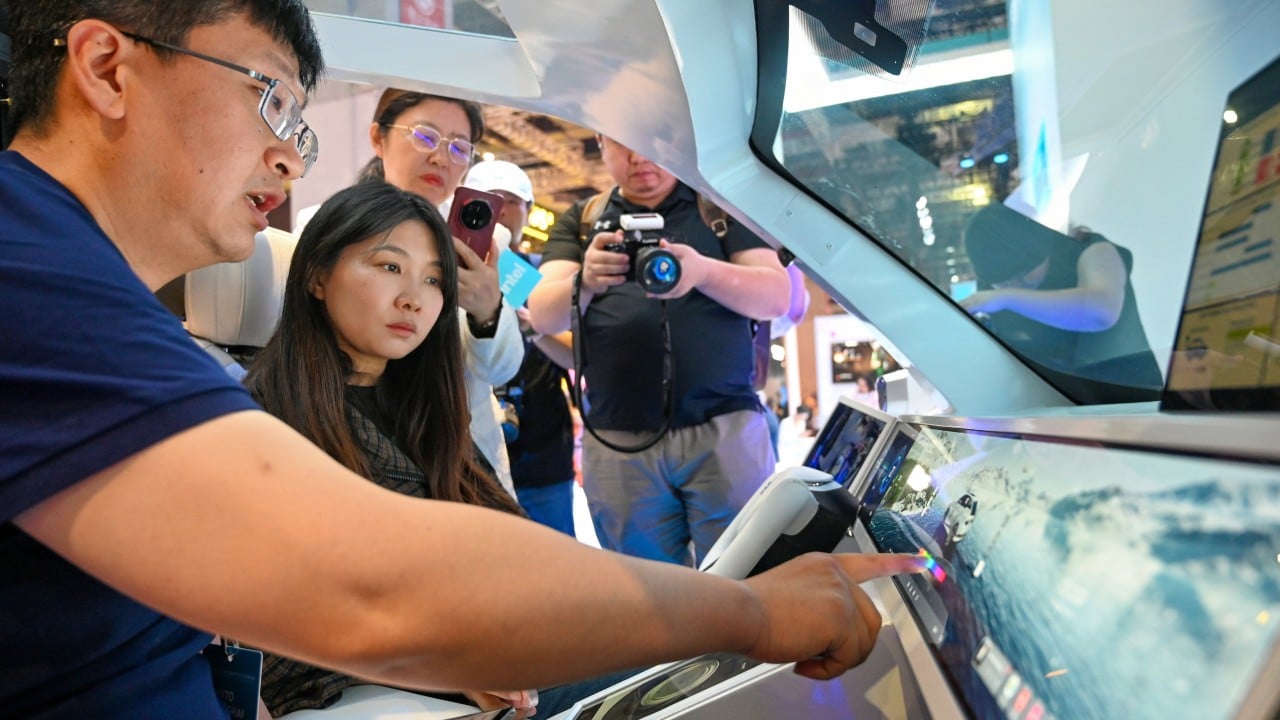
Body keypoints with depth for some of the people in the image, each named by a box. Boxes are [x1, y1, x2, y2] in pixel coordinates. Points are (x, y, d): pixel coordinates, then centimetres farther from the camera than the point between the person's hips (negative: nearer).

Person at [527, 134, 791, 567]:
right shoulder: (580, 221, 13)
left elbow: (777, 296, 0)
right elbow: (543, 315, 1)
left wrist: (704, 271, -20)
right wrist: (585, 282, -22)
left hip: (724, 427, -1)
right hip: (617, 441, 2)